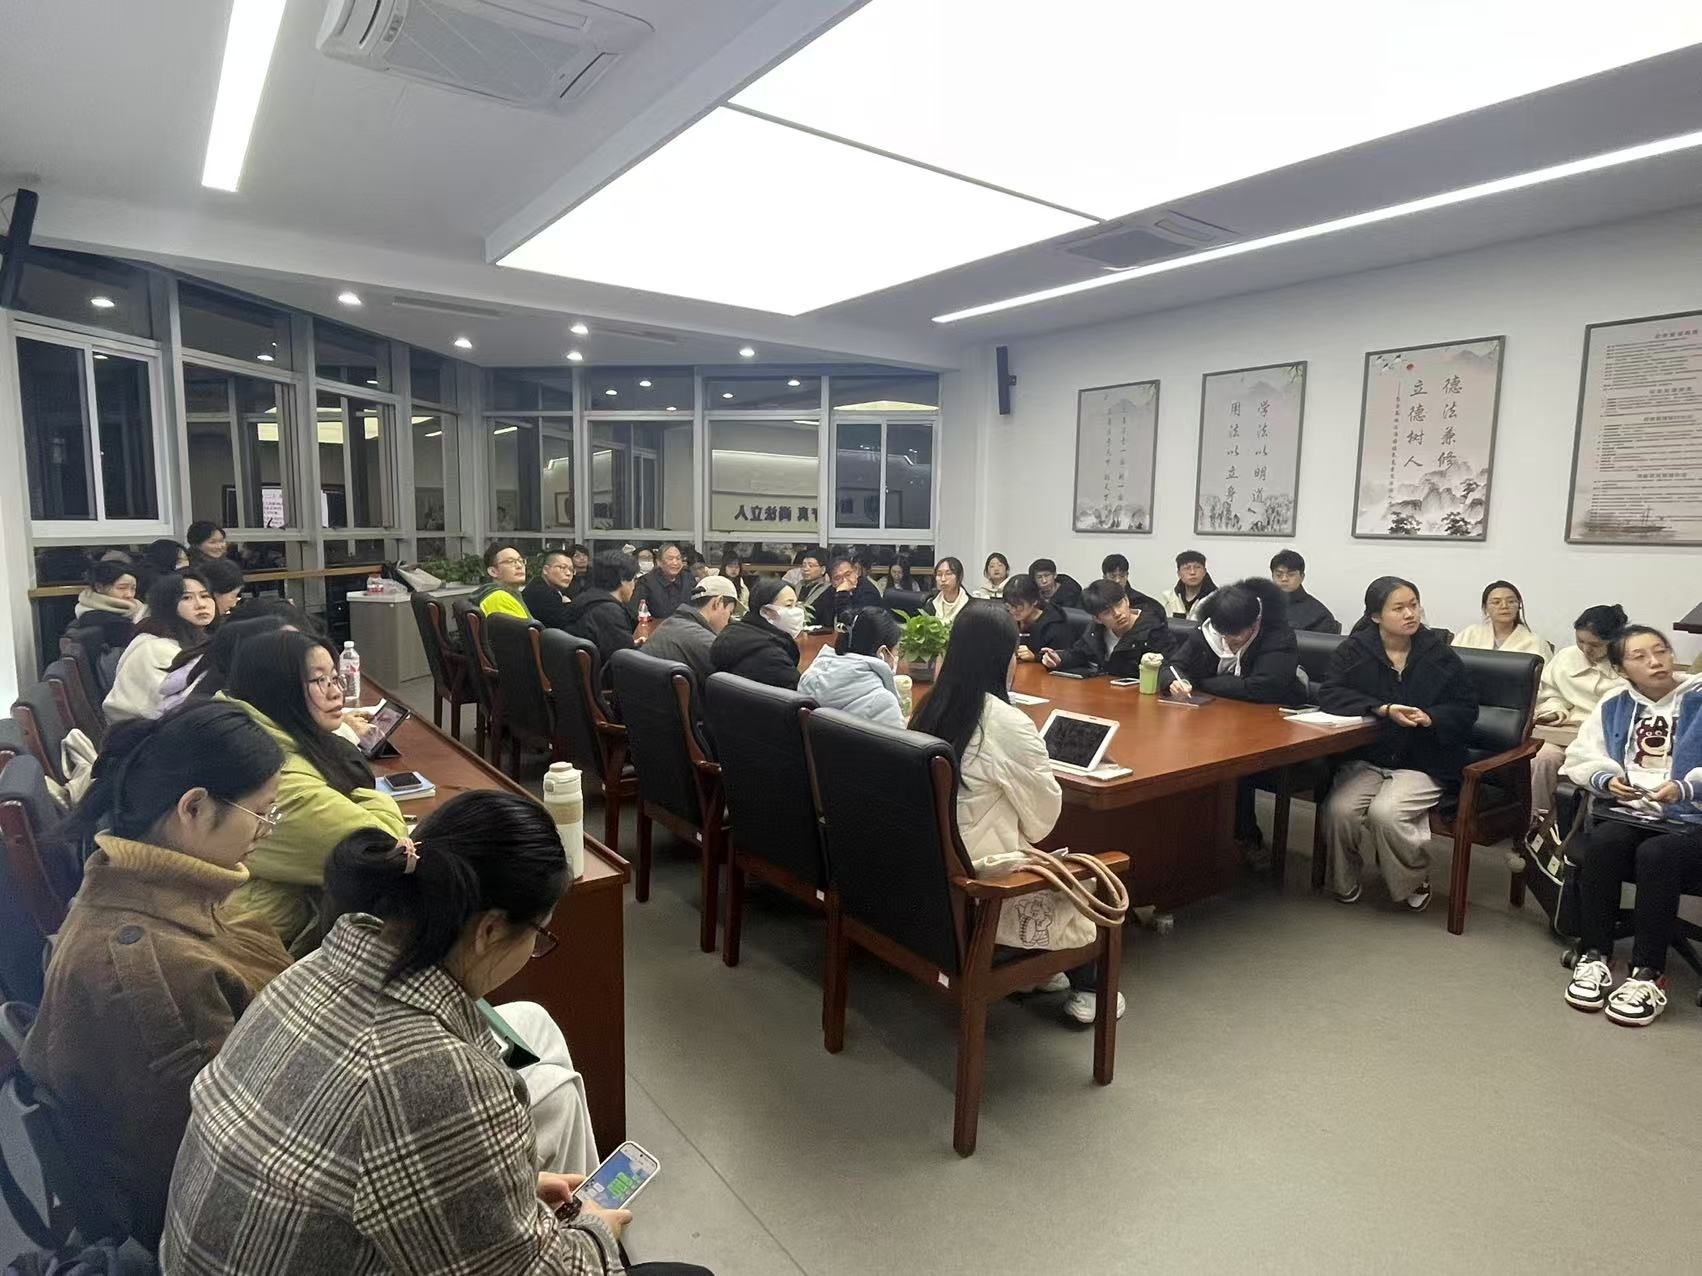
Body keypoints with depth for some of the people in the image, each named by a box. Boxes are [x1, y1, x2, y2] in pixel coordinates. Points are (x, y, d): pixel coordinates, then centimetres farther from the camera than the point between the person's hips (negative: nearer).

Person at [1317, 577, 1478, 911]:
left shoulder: (1439, 654, 0)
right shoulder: (1355, 649, -1)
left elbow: (1467, 707, 4)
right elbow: (1329, 694, -12)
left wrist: (1431, 717, -17)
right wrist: (1382, 709, -24)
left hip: (1422, 763, -1)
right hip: (1366, 758, 1)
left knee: (1385, 813, -26)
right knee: (1339, 809, -24)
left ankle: (1415, 882, 5)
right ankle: (1344, 883, 5)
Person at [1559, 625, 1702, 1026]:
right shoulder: (1614, 704, 15)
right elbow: (1580, 756, 11)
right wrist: (1607, 779, -9)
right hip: (1627, 812, 3)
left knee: (1657, 853, -34)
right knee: (1602, 842, -30)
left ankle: (1647, 975, -25)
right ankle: (1594, 957, -21)